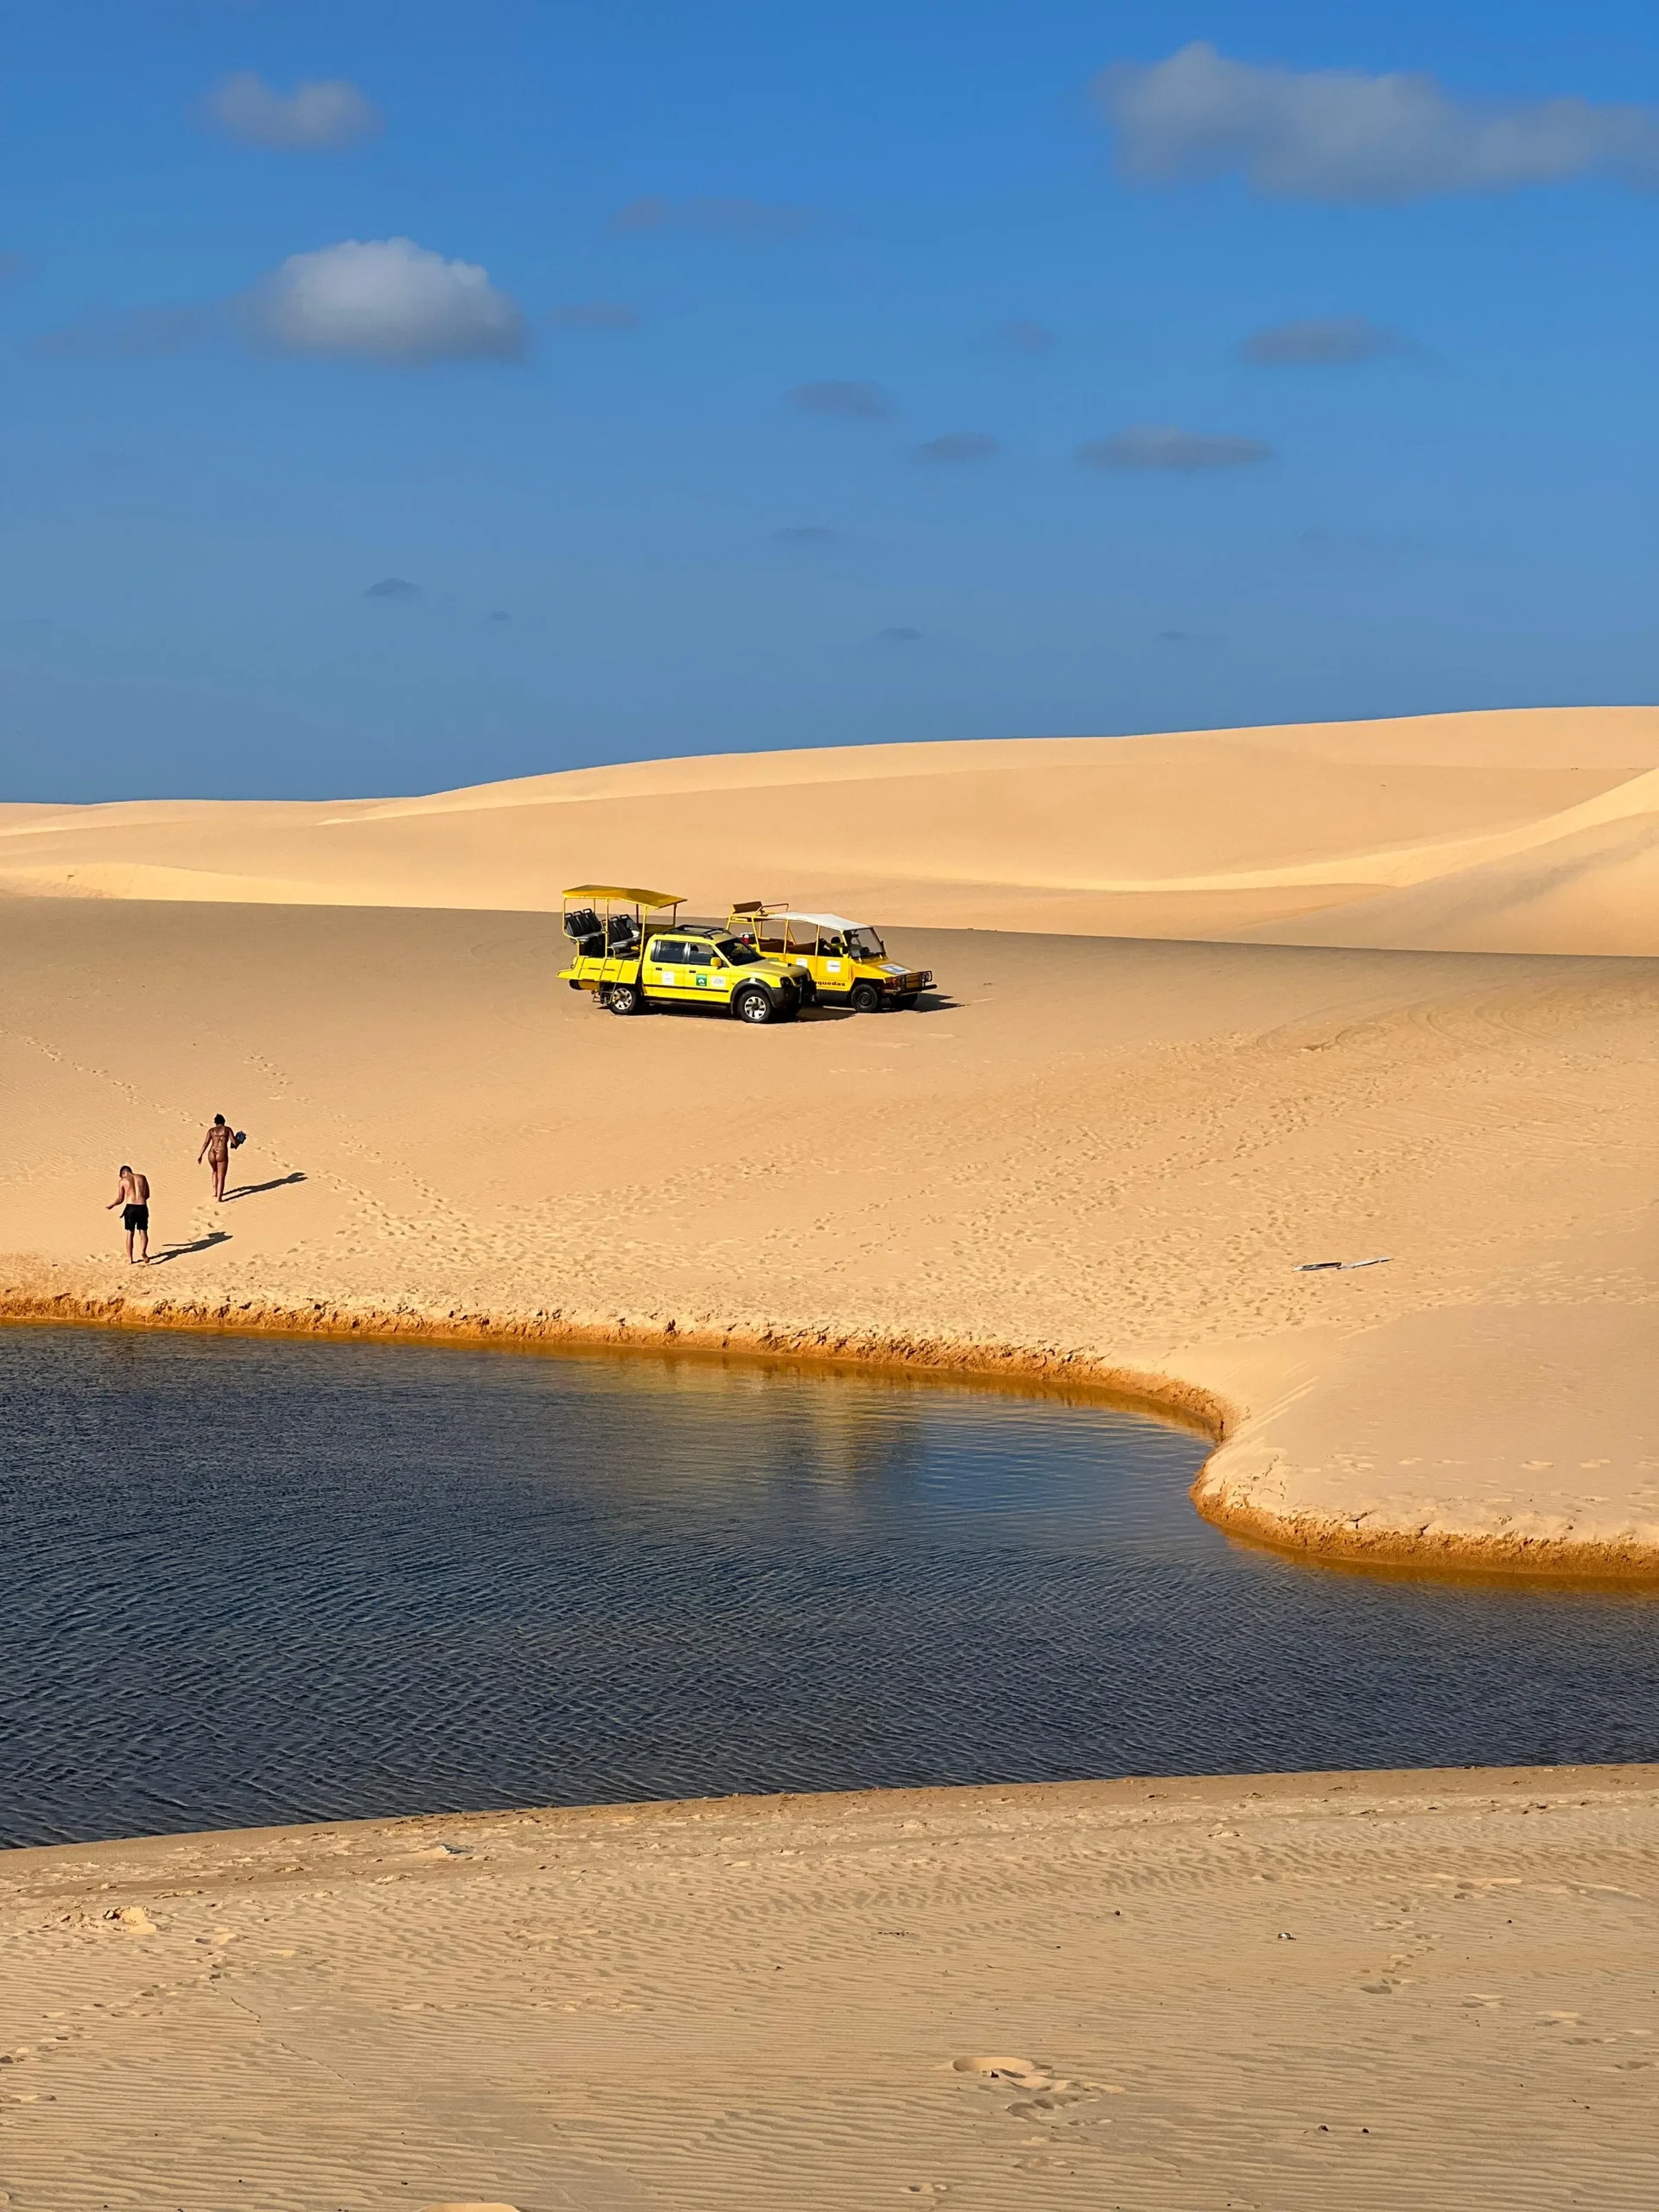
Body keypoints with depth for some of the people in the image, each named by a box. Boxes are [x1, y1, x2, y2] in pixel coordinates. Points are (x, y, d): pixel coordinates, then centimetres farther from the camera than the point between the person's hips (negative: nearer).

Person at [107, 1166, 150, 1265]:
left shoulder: (123, 1181, 2)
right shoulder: (142, 1178, 9)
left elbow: (120, 1199, 3)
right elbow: (147, 1195, 14)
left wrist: (109, 1206, 19)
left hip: (130, 1208, -1)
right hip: (142, 1207, 1)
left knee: (130, 1234, 10)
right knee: (143, 1232, 9)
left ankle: (130, 1260, 11)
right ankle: (143, 1252, -19)